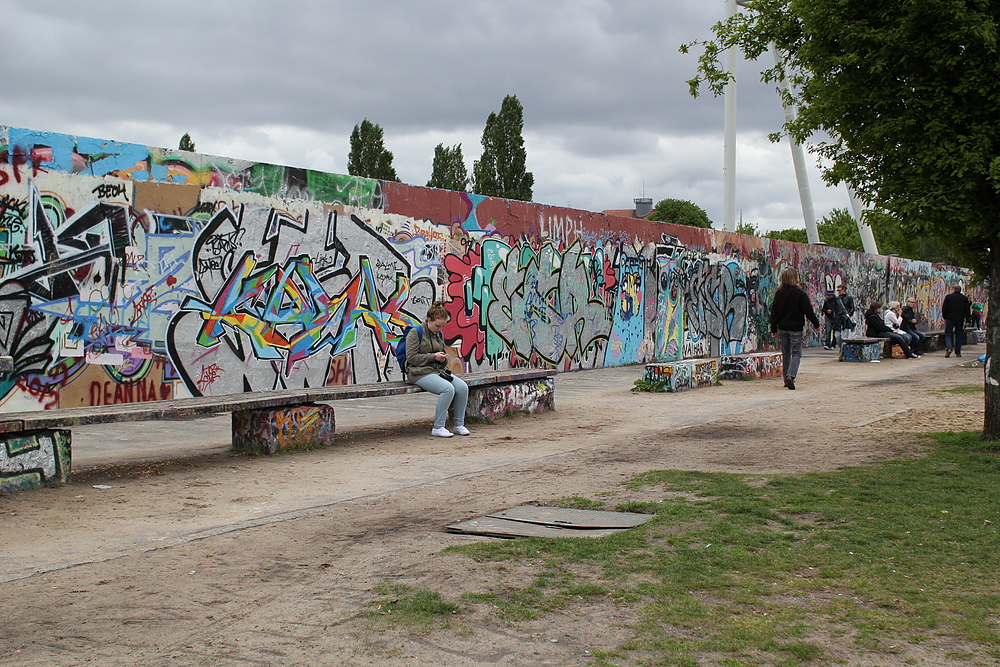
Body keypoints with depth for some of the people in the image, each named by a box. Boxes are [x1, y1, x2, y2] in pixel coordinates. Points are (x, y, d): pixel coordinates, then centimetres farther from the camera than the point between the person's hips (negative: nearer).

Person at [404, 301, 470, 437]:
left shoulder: (439, 335, 18)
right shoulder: (415, 333, -4)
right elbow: (411, 357, -10)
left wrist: (443, 358, 3)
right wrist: (433, 356, -14)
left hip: (439, 370, 7)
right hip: (420, 373, -7)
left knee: (462, 387, -18)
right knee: (448, 388, -31)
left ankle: (459, 425, -5)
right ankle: (438, 428, -23)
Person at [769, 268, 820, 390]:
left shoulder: (778, 293, 2)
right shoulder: (799, 293, -11)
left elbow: (774, 312, 6)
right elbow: (808, 311, -8)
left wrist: (774, 329, 13)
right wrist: (816, 324, 4)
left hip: (782, 328, 4)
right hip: (795, 328, -4)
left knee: (785, 354, 14)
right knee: (796, 354, -1)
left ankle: (787, 379, 15)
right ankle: (790, 376, -20)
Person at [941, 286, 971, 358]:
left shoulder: (948, 297, 0)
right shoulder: (965, 298, 6)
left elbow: (944, 308, 0)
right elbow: (967, 310, 7)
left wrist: (945, 317, 10)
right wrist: (966, 319, 11)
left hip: (950, 319, -2)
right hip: (960, 319, 2)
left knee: (948, 334, 3)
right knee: (958, 335, 9)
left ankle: (948, 347, -21)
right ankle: (958, 352, 9)